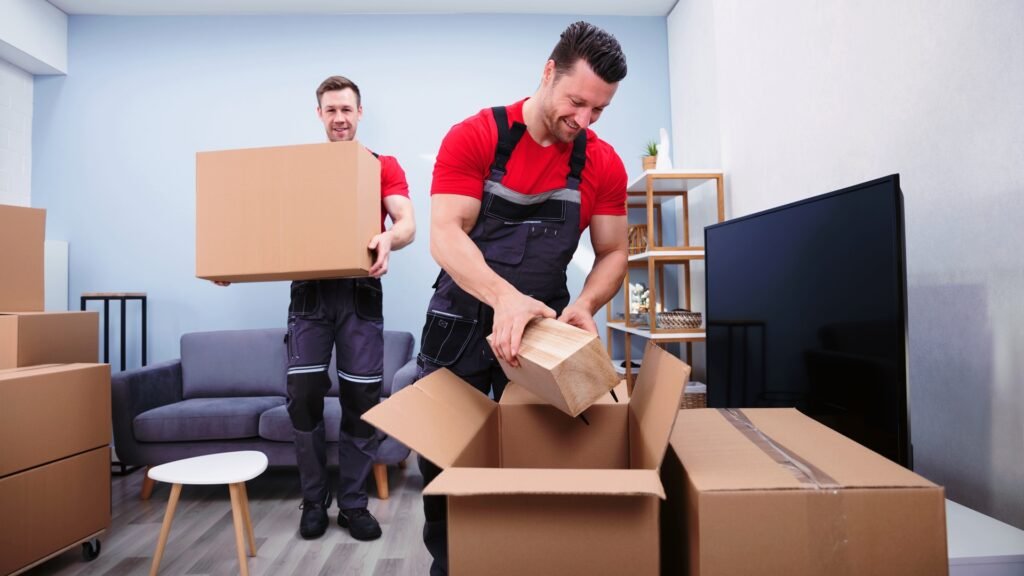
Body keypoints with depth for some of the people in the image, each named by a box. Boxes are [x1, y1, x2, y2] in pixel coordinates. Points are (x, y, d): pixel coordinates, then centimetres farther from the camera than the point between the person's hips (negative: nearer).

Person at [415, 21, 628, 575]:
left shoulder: (603, 164, -4)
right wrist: (504, 297, -37)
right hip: (460, 320, -1)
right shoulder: (473, 136, -13)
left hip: (541, 326, 2)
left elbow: (613, 252, 2)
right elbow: (445, 235, -21)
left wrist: (585, 305, -18)